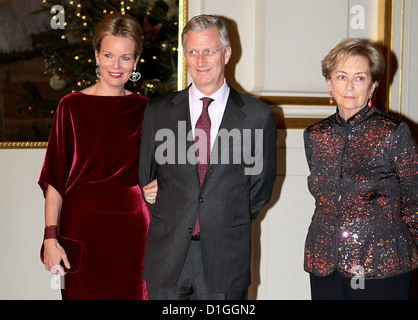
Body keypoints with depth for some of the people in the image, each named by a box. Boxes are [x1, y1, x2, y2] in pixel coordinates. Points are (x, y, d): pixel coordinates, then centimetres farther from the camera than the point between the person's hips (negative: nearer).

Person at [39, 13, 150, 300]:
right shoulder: (72, 107, -3)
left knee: (132, 294, 6)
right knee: (84, 294, 3)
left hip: (134, 230, 3)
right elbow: (54, 178, -4)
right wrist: (51, 237, -10)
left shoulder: (144, 109, 6)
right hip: (82, 226, -2)